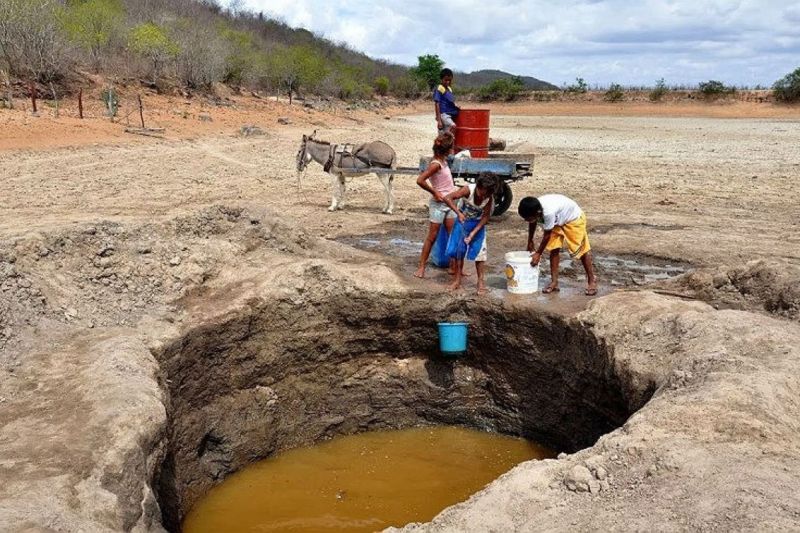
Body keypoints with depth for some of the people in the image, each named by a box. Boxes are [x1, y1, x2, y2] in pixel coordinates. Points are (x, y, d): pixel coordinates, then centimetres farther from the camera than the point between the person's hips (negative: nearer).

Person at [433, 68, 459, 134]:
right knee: (452, 126, -32)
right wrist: (439, 120, -20)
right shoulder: (439, 89, -10)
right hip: (443, 114, -8)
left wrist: (456, 107, 7)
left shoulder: (449, 89, 14)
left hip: (450, 115, 8)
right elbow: (437, 104, -15)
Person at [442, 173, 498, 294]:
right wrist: (459, 213, -43)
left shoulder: (489, 198, -24)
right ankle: (458, 281, 14)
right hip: (462, 220, 0)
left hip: (477, 224, 0)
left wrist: (473, 233, -26)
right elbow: (447, 198, -35)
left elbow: (486, 216, -18)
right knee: (458, 251, 3)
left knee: (479, 252, -4)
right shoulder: (468, 190, -31)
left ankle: (481, 282, 4)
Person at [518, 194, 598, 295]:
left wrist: (538, 253, -19)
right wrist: (530, 242, 12)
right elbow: (532, 224, 1)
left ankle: (592, 281, 10)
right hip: (558, 220, 7)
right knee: (554, 249, -2)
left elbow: (547, 235, -29)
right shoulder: (534, 209, -22)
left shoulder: (548, 212, -42)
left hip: (573, 218, -7)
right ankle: (554, 282, 4)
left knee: (581, 250, -3)